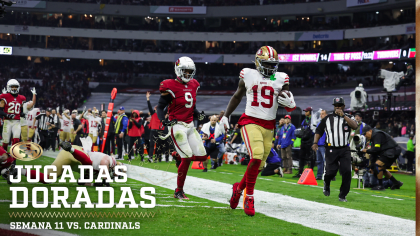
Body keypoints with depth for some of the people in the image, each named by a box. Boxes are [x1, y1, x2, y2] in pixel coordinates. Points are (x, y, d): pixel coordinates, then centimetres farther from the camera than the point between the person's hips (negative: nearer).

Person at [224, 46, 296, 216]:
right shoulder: (248, 75, 3)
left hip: (269, 126, 3)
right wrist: (226, 116, 19)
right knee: (257, 155, -24)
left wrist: (289, 103, -17)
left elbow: (290, 108, 6)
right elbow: (237, 96, 20)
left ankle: (239, 187, 33)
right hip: (251, 122, -3)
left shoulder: (281, 79, 6)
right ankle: (249, 197, -11)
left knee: (259, 164, 6)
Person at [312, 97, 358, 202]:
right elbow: (319, 131, 15)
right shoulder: (327, 119, 11)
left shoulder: (349, 117, 8)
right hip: (331, 149, 0)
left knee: (347, 171, -9)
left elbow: (355, 126, -13)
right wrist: (315, 143, 1)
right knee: (330, 172, -8)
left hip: (344, 150, 0)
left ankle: (342, 195, 4)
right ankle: (326, 183, 28)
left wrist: (343, 116, -16)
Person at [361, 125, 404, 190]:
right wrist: (371, 166, 14)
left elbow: (376, 149, -22)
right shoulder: (373, 137, 18)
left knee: (378, 165, -19)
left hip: (392, 151, -11)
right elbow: (373, 153, 17)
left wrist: (367, 151, -7)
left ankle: (380, 186, -13)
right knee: (381, 169, 19)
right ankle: (396, 183, 25)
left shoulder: (377, 135, -13)